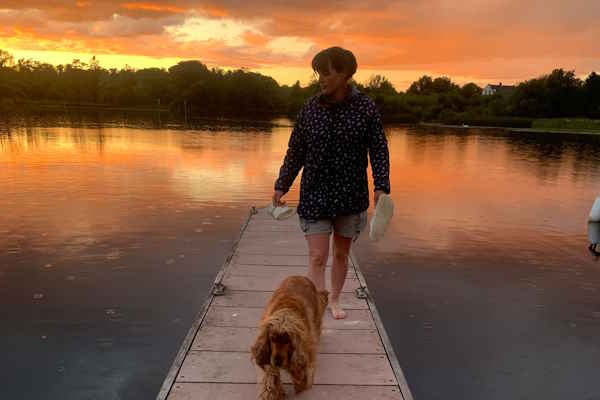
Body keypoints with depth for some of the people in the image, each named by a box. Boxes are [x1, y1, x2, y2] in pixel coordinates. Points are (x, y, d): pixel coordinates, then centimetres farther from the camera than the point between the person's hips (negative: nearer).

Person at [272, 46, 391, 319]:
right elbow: (295, 151, 6)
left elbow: (379, 149, -3)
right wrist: (281, 185, 5)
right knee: (317, 257, -6)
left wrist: (381, 186, -15)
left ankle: (335, 301, 37)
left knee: (341, 254, 15)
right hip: (315, 194, 0)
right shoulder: (310, 108, 0)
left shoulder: (365, 107, -3)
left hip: (351, 195, 1)